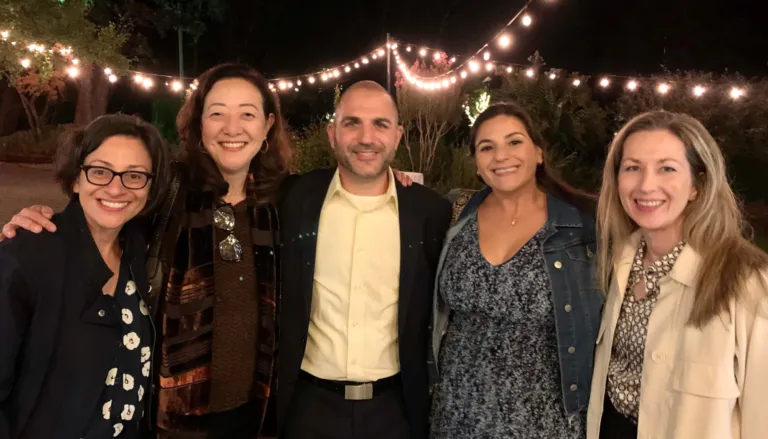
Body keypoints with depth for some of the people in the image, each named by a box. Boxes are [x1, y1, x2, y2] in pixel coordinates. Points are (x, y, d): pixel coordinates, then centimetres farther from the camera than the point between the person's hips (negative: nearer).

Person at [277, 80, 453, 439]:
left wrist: (432, 394, 5)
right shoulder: (296, 199, -6)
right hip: (310, 404, 0)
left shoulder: (430, 210, -6)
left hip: (394, 406, 0)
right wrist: (272, 390, 4)